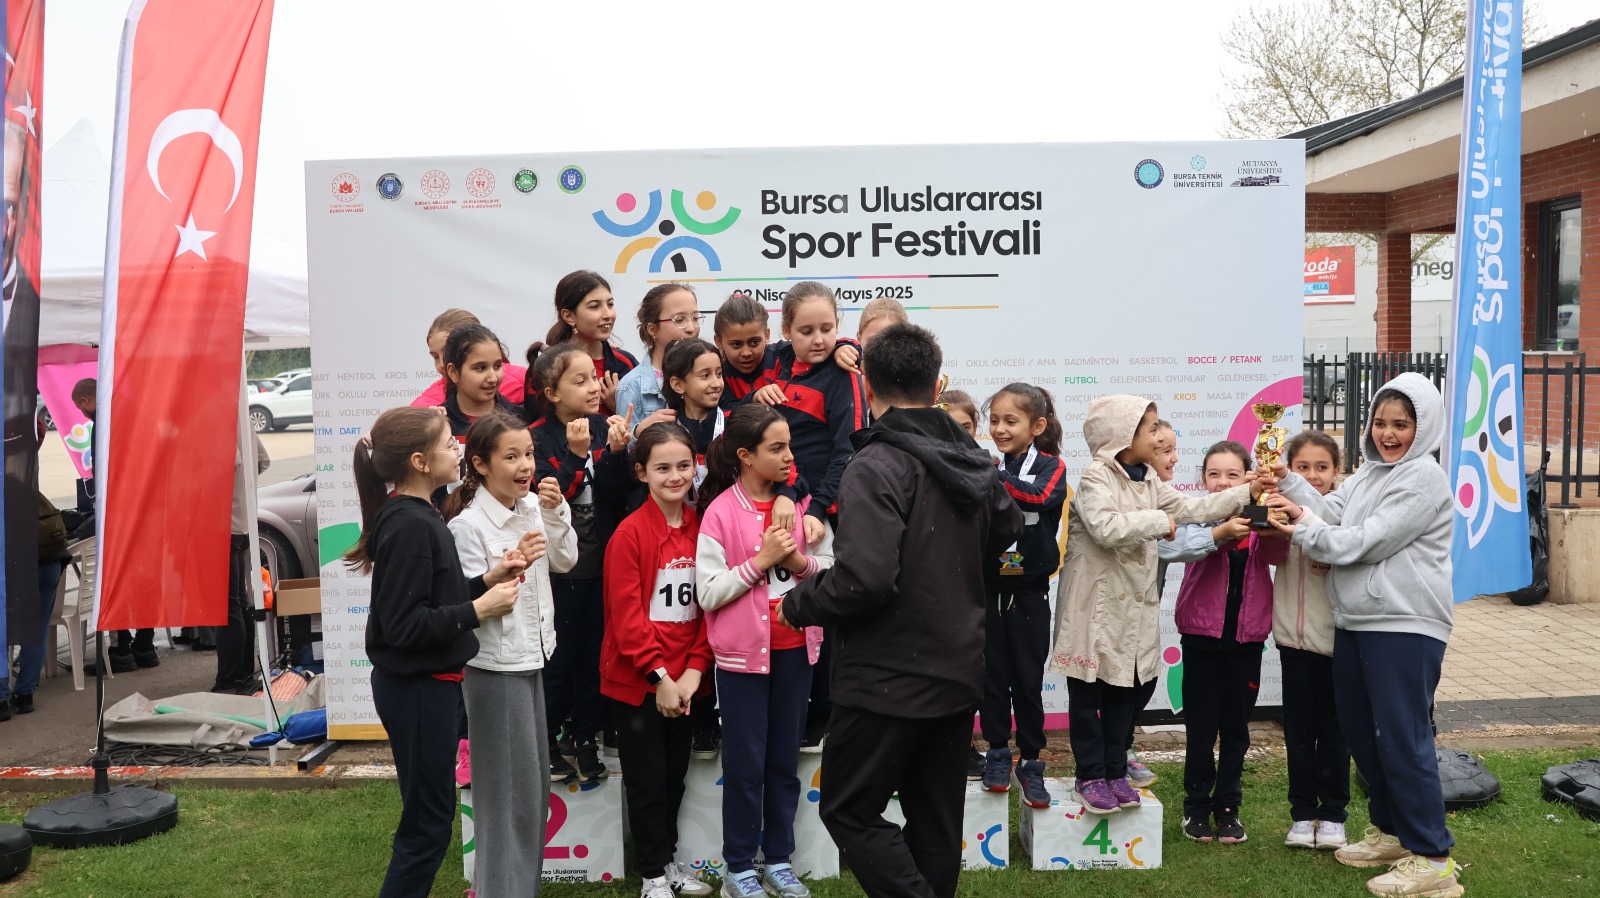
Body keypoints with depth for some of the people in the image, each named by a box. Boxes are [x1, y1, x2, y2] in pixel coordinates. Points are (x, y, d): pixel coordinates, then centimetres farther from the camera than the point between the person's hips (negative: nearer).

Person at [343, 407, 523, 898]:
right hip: (417, 690, -10)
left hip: (426, 683, 10)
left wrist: (486, 581, -1)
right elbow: (404, 625, -25)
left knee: (428, 816, 20)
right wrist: (479, 609, -20)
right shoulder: (410, 526, -21)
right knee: (429, 821, 3)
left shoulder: (416, 517, 8)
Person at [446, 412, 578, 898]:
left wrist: (557, 511, -6)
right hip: (495, 666, -8)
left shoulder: (533, 507, 2)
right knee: (509, 785, 0)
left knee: (536, 779, 17)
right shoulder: (468, 524, -18)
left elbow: (565, 561, 8)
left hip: (531, 657, 8)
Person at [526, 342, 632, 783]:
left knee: (595, 654, 12)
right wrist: (575, 456, -28)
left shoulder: (605, 428, 1)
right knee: (558, 658, 7)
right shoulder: (538, 437, -10)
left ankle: (583, 738, 28)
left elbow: (616, 494, -9)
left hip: (602, 562, 4)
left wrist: (616, 451, -25)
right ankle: (546, 741, 26)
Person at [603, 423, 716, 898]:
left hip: (682, 679, 5)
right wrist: (658, 674, -16)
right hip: (637, 680, -5)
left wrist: (693, 670, -6)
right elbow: (626, 614, -16)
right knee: (647, 779, 7)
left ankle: (667, 858, 35)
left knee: (675, 773, 17)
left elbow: (707, 604, 3)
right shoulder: (630, 532, -14)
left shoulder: (699, 528, 1)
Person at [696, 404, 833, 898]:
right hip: (743, 651, -4)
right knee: (745, 763, 4)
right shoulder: (720, 512, -10)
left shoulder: (801, 502, 3)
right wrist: (760, 561, -20)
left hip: (795, 648, 4)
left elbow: (834, 568, 6)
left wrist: (801, 562, -13)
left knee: (785, 759, 13)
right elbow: (708, 594, -14)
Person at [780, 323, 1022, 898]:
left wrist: (797, 603, -13)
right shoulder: (974, 460, 4)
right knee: (936, 818, 17)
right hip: (960, 672, 8)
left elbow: (864, 579, -29)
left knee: (850, 812, 6)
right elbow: (1007, 530, 23)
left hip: (889, 678, -7)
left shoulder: (877, 465, -20)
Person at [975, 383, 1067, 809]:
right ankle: (997, 753, 25)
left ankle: (1030, 762, 19)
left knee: (1028, 680, 6)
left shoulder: (1050, 466, -5)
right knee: (993, 675, 9)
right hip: (988, 588, 2)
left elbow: (1040, 497, -27)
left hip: (1030, 591, -2)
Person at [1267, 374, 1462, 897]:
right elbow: (1333, 512, 6)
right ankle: (1391, 831, 31)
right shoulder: (1370, 473, 16)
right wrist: (1286, 480, -5)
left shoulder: (1423, 478, -11)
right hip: (1356, 623, 9)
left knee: (1402, 737, -6)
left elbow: (1366, 541, -16)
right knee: (1360, 732, 15)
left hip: (1406, 627, -9)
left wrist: (1303, 531, -9)